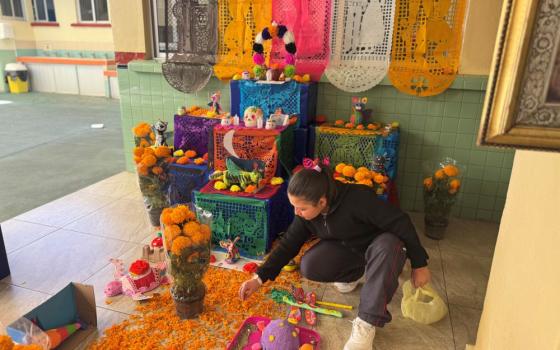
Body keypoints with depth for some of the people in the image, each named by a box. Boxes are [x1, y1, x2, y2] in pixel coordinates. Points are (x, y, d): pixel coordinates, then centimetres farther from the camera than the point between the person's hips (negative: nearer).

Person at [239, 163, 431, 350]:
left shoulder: (358, 198, -35)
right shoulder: (305, 212, -16)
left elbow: (401, 222, -28)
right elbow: (288, 244, -8)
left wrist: (419, 264, -19)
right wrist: (259, 278, -14)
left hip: (380, 245, -4)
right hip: (346, 250, 4)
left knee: (389, 244, -40)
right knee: (308, 266, -22)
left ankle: (366, 323, -34)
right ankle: (358, 273, 4)